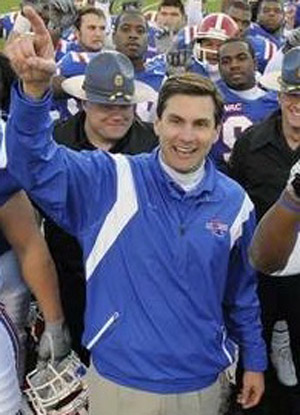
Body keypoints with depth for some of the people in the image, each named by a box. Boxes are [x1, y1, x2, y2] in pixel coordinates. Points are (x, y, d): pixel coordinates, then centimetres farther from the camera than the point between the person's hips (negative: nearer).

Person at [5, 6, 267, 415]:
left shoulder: (234, 201, -2)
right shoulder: (113, 179, -11)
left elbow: (243, 290, 9)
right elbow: (37, 162, -25)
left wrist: (254, 359, 14)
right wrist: (35, 87, -42)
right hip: (119, 380, -2)